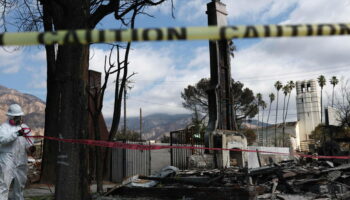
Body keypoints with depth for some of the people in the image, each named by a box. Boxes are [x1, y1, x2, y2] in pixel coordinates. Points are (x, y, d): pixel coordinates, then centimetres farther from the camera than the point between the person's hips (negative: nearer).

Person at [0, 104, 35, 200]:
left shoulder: (25, 127, 14)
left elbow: (28, 142, 10)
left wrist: (30, 148, -12)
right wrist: (16, 134, -32)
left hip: (21, 160, 5)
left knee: (20, 183, 17)